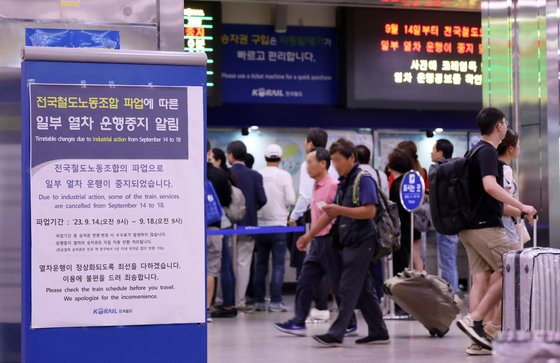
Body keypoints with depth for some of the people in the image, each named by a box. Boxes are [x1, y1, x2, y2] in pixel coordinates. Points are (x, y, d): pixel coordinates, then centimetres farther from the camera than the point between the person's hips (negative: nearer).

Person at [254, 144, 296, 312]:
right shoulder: (284, 175, -7)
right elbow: (290, 200, -9)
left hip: (259, 224, 3)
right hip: (278, 224, -3)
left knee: (260, 265, 10)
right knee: (278, 264, 0)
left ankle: (258, 301, 11)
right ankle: (275, 302, -4)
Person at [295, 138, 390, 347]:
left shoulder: (364, 179, -11)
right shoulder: (343, 182, 17)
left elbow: (369, 211, -20)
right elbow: (332, 214, 22)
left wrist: (341, 210, -24)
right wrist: (309, 235, 19)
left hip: (360, 242, -9)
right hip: (349, 243, 9)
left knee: (348, 288, -10)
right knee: (363, 290, 11)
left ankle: (336, 334, -10)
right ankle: (379, 332, 16)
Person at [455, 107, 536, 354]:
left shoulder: (476, 151, 19)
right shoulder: (488, 151, -11)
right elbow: (490, 186, -26)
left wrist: (516, 211, 30)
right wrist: (521, 207, -23)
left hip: (469, 226, 9)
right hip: (485, 226, -9)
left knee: (481, 279, 5)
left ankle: (477, 339, 2)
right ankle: (474, 320, -12)